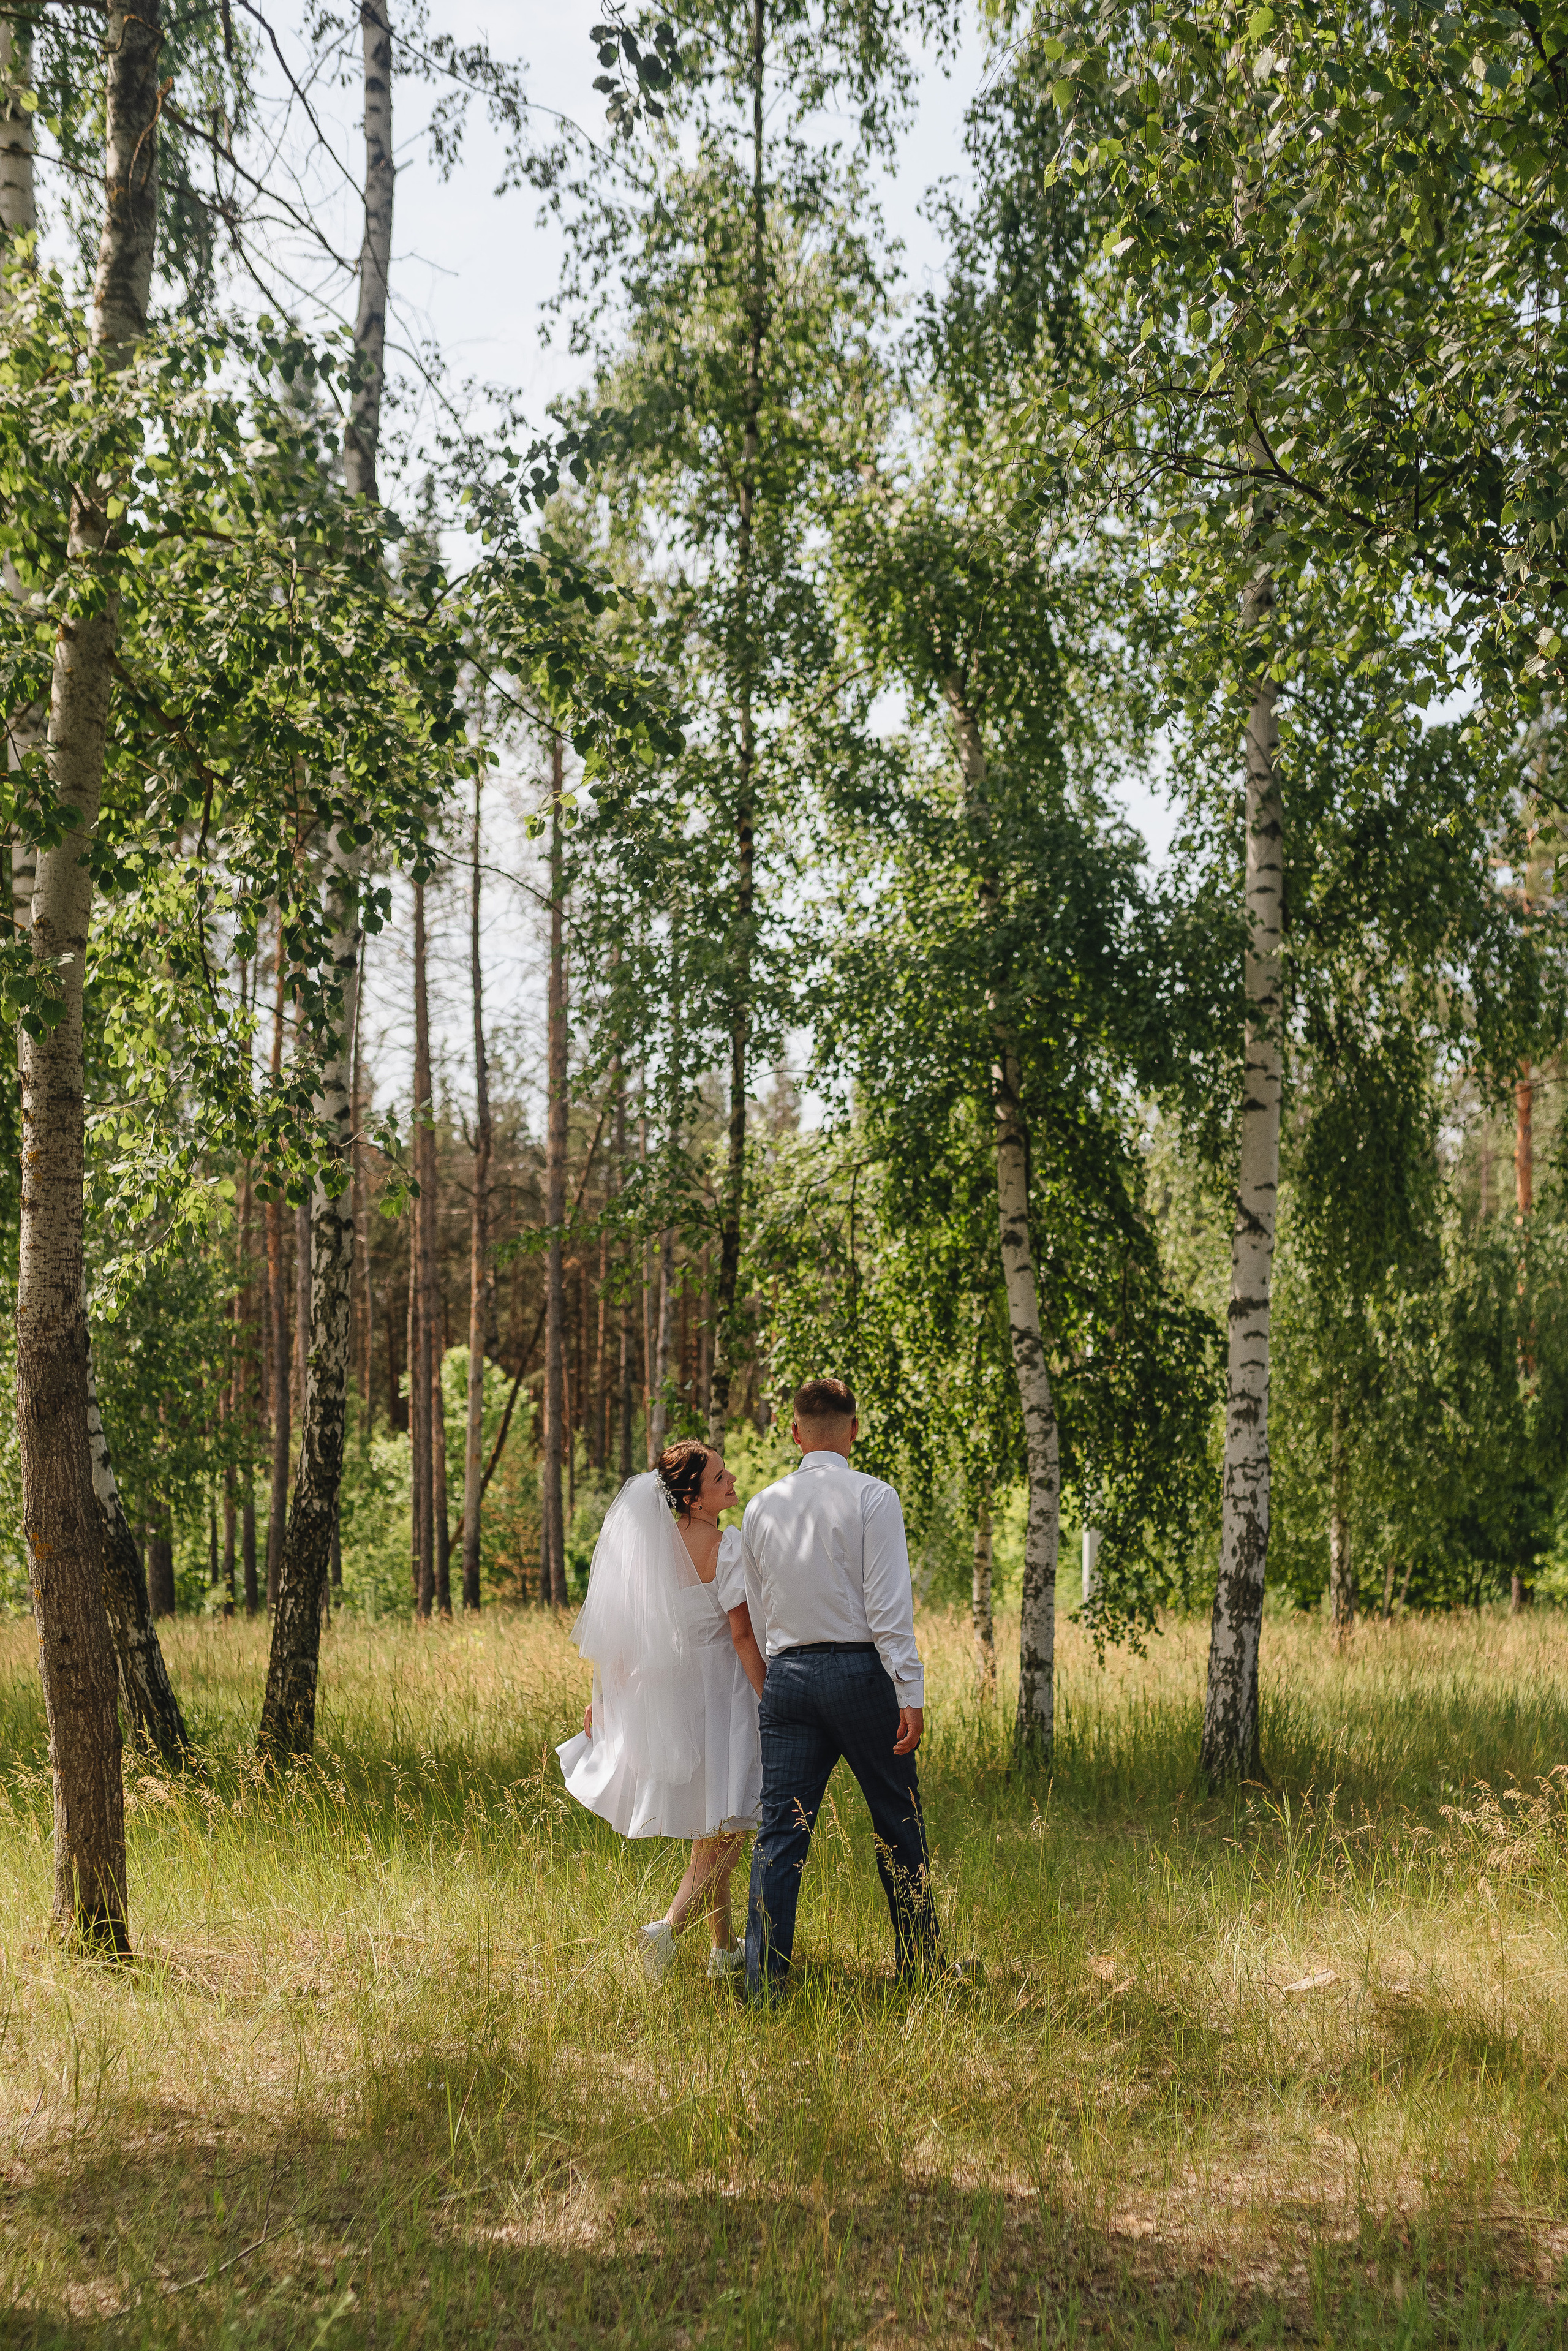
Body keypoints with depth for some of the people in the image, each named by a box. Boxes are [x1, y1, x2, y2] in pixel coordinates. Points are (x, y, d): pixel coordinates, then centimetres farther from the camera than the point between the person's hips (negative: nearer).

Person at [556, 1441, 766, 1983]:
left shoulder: (653, 1544, 0)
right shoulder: (727, 1547, -18)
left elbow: (619, 1630, 3)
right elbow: (743, 1635, -18)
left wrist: (603, 1696, 12)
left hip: (666, 1694, 7)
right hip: (721, 1694, -7)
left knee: (708, 1834, 19)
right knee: (727, 1832, 2)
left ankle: (725, 1951, 29)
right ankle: (668, 1927, -16)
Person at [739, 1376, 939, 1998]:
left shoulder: (761, 1506, 9)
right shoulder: (872, 1497, -5)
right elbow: (889, 1603, -12)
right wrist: (910, 1693, -11)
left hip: (785, 1674, 4)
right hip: (860, 1669, -3)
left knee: (781, 1831, 2)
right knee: (899, 1823, 10)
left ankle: (764, 1982, -1)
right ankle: (919, 1964, 18)